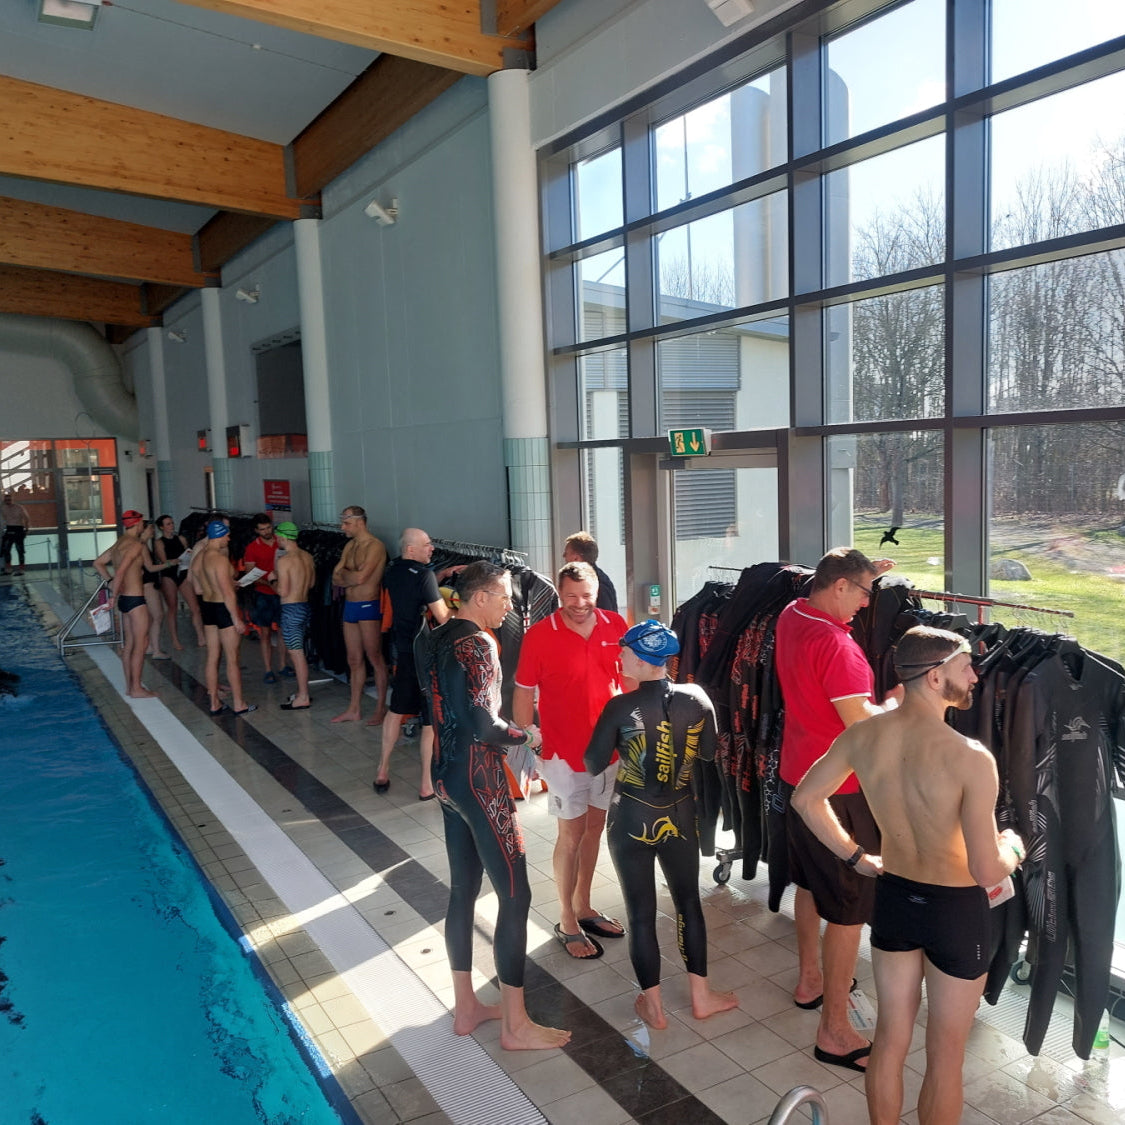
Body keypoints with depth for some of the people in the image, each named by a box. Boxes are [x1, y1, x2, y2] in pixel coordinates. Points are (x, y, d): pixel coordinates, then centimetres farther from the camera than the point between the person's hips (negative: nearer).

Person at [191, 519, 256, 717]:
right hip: (223, 608, -8)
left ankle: (215, 703, 18)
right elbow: (228, 593, -22)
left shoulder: (198, 556, 7)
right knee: (232, 659, 1)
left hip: (207, 606, 8)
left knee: (212, 657, 12)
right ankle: (239, 704, 8)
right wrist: (237, 619, -17)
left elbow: (198, 589, 14)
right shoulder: (220, 559, -20)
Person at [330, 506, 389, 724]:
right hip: (350, 606, 8)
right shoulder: (350, 545, 13)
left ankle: (381, 709, 10)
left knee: (375, 659, 0)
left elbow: (360, 577, -24)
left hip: (368, 607, -8)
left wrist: (343, 574, -5)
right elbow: (335, 579, 8)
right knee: (354, 661, 14)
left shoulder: (375, 546, -14)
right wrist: (353, 578, -11)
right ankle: (353, 710, 22)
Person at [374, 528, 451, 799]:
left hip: (403, 649, 8)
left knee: (396, 709, 22)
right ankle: (427, 785, 7)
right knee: (433, 719, 2)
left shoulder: (393, 571, 4)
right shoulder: (424, 575, -19)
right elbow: (443, 617, -19)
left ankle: (382, 772, 31)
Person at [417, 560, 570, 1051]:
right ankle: (515, 1024, 10)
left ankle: (465, 1006, 28)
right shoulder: (477, 644, -19)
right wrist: (525, 735, -8)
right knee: (515, 895, 1)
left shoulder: (435, 639, 8)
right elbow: (482, 724, -24)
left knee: (463, 890, 16)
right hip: (479, 780, -9)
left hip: (448, 775, 9)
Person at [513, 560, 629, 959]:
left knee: (595, 826, 16)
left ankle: (583, 908, 34)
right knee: (571, 834, 5)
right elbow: (523, 692, -8)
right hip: (565, 750, -4)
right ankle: (567, 922, 22)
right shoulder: (539, 635, -14)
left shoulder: (615, 625, -4)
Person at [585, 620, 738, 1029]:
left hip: (631, 820, -3)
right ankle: (701, 996, 30)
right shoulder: (696, 698, -9)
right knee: (688, 901, 19)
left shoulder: (620, 707, -17)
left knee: (640, 912, 10)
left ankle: (653, 1006, 23)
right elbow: (708, 753, 3)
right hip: (680, 817, 3)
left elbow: (593, 765, -9)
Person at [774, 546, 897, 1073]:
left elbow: (829, 602, 27)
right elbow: (860, 720, -26)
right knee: (849, 906, 1)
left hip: (798, 774, 10)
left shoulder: (791, 616, 2)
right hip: (838, 788, -10)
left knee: (811, 882, 25)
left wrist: (867, 574, 19)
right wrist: (897, 702, -9)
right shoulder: (834, 642, -26)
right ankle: (834, 1029, 11)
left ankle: (810, 979, 44)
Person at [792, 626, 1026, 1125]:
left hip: (892, 896, 5)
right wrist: (1012, 847, -2)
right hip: (956, 911, -4)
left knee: (890, 1036, 22)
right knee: (945, 1055, 16)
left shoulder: (862, 736, -11)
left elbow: (806, 798, 1)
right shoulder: (972, 758, -27)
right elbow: (987, 872, -24)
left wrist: (854, 856, 11)